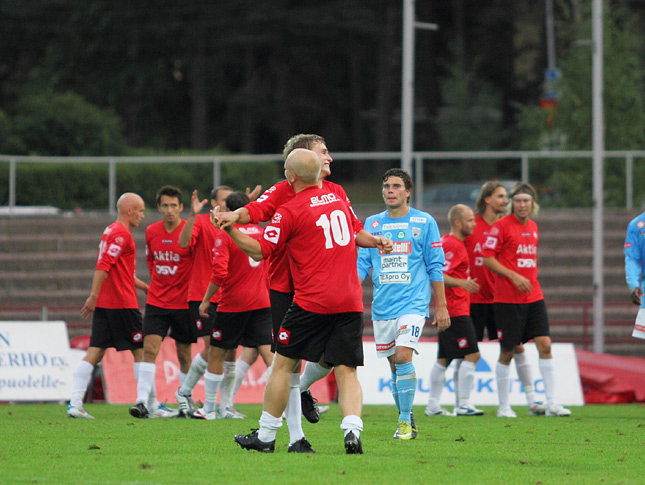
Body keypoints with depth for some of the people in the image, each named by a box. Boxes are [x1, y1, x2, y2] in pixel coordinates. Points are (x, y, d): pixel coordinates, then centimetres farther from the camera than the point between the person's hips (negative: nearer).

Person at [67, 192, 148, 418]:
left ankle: (75, 403, -7)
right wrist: (94, 296, -23)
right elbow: (103, 266, -20)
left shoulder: (111, 231, 20)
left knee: (94, 352, 2)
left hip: (103, 305, 9)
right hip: (122, 304, -9)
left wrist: (146, 287, 31)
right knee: (140, 351, 1)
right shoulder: (121, 233, -11)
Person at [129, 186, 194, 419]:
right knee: (150, 348, -11)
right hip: (156, 301, 2)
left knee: (184, 354, 6)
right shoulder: (151, 231, 5)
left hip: (183, 302, -2)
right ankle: (144, 401, -17)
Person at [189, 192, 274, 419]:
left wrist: (206, 300, -7)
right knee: (268, 351, -1)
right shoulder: (261, 232, 8)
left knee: (216, 353, 9)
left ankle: (208, 408, 15)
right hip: (261, 302, 4)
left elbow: (219, 273, -17)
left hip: (233, 305, -4)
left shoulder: (225, 235, -9)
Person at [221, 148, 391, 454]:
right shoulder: (338, 199, 12)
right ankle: (352, 431, -18)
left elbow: (259, 251, -3)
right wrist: (377, 242, 40)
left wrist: (229, 229, 2)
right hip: (350, 301, 5)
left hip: (312, 302, -5)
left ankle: (266, 435, 12)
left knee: (283, 364, 7)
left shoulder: (289, 211, -6)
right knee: (346, 371, 3)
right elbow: (356, 234, 26)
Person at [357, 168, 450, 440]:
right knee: (394, 366, 6)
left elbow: (435, 266, 4)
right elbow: (362, 263, 10)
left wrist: (441, 306, 2)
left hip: (413, 303, -4)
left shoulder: (424, 222, 2)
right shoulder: (371, 224, 10)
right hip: (382, 305, 4)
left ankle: (405, 422, -13)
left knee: (403, 356, -18)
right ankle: (407, 422, 18)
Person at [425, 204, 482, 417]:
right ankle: (463, 404, -13)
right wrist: (461, 282, -35)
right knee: (472, 354, -11)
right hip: (456, 310, -11)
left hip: (448, 310, 11)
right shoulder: (453, 245, -15)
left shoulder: (448, 242, 17)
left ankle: (433, 405, 12)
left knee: (444, 358, 11)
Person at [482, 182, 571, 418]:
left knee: (545, 345, -4)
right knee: (507, 352, 0)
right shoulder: (502, 225, -7)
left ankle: (552, 404, -5)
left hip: (533, 296, 6)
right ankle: (503, 406, 11)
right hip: (507, 299, -6)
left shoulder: (533, 227, 14)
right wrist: (513, 276, -17)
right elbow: (487, 257, -10)